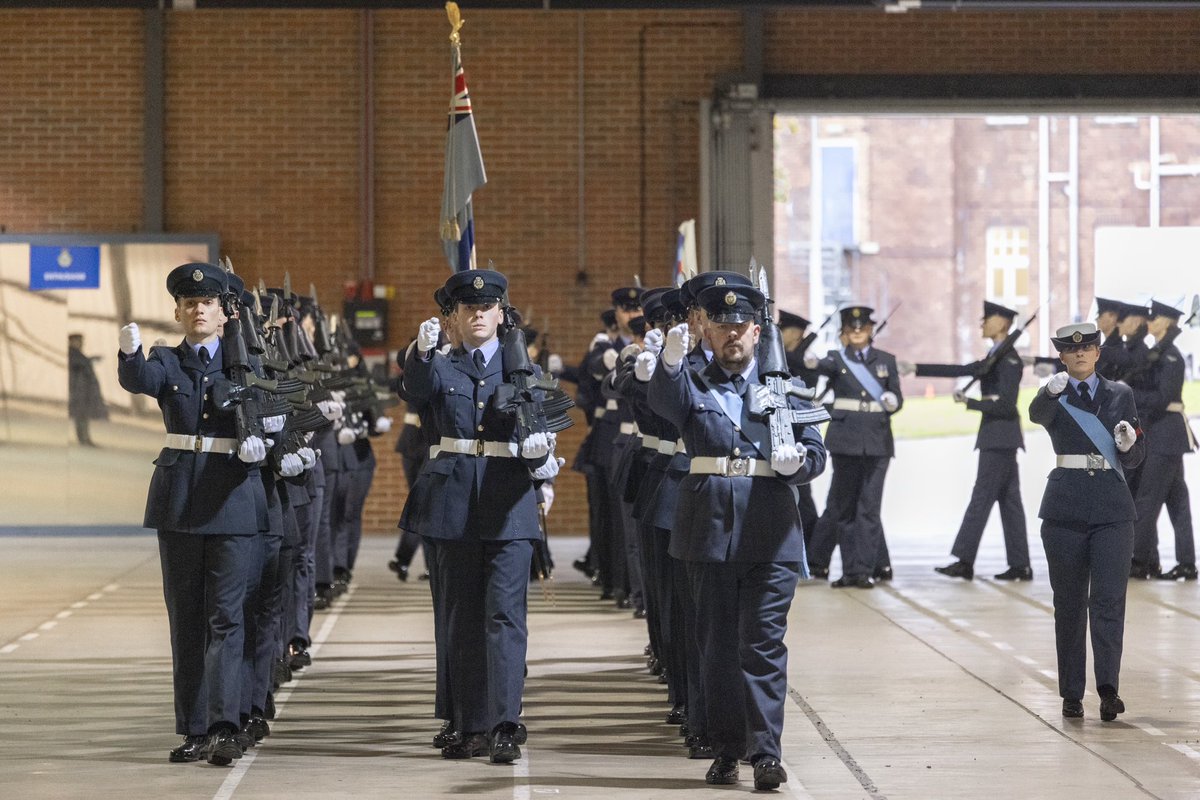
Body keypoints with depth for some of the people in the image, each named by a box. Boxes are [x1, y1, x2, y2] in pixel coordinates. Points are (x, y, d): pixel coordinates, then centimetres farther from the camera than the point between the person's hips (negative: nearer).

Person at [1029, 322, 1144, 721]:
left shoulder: (1120, 395, 9)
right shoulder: (1053, 397, 5)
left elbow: (1134, 460, 10)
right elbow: (1037, 414, -21)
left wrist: (1128, 442, -13)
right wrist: (1053, 390, -42)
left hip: (1112, 508, 0)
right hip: (1065, 507, 0)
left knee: (1109, 598, -11)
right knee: (1069, 602, 4)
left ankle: (1108, 688, -18)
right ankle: (1071, 693, 10)